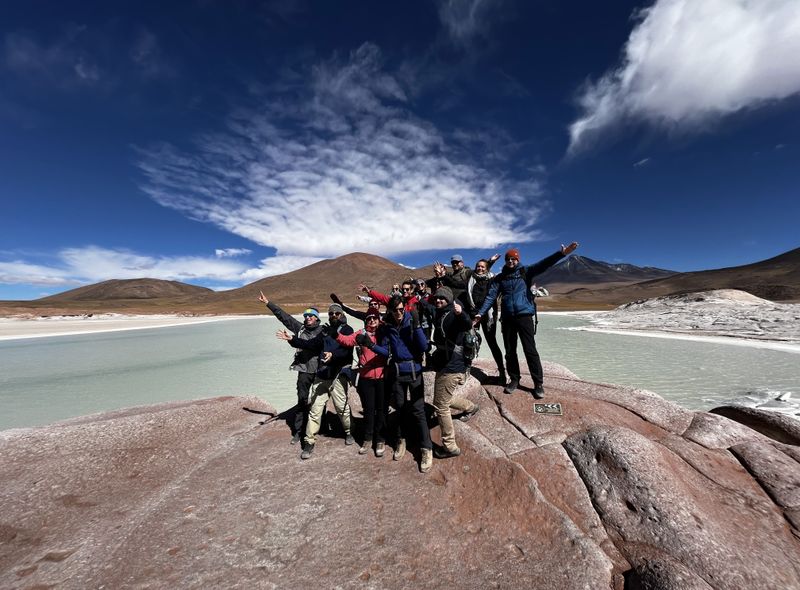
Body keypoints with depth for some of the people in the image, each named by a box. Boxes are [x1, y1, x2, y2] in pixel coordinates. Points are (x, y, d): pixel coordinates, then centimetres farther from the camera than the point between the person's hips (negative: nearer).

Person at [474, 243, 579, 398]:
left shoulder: (525, 272, 5)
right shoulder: (499, 278, 10)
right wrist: (480, 314, -6)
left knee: (530, 350, -2)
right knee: (510, 351, 9)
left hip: (524, 316, -2)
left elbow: (544, 264, -10)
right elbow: (491, 296, 4)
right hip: (507, 318, 3)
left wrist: (562, 253, -25)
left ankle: (538, 383, 9)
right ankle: (514, 380, 24)